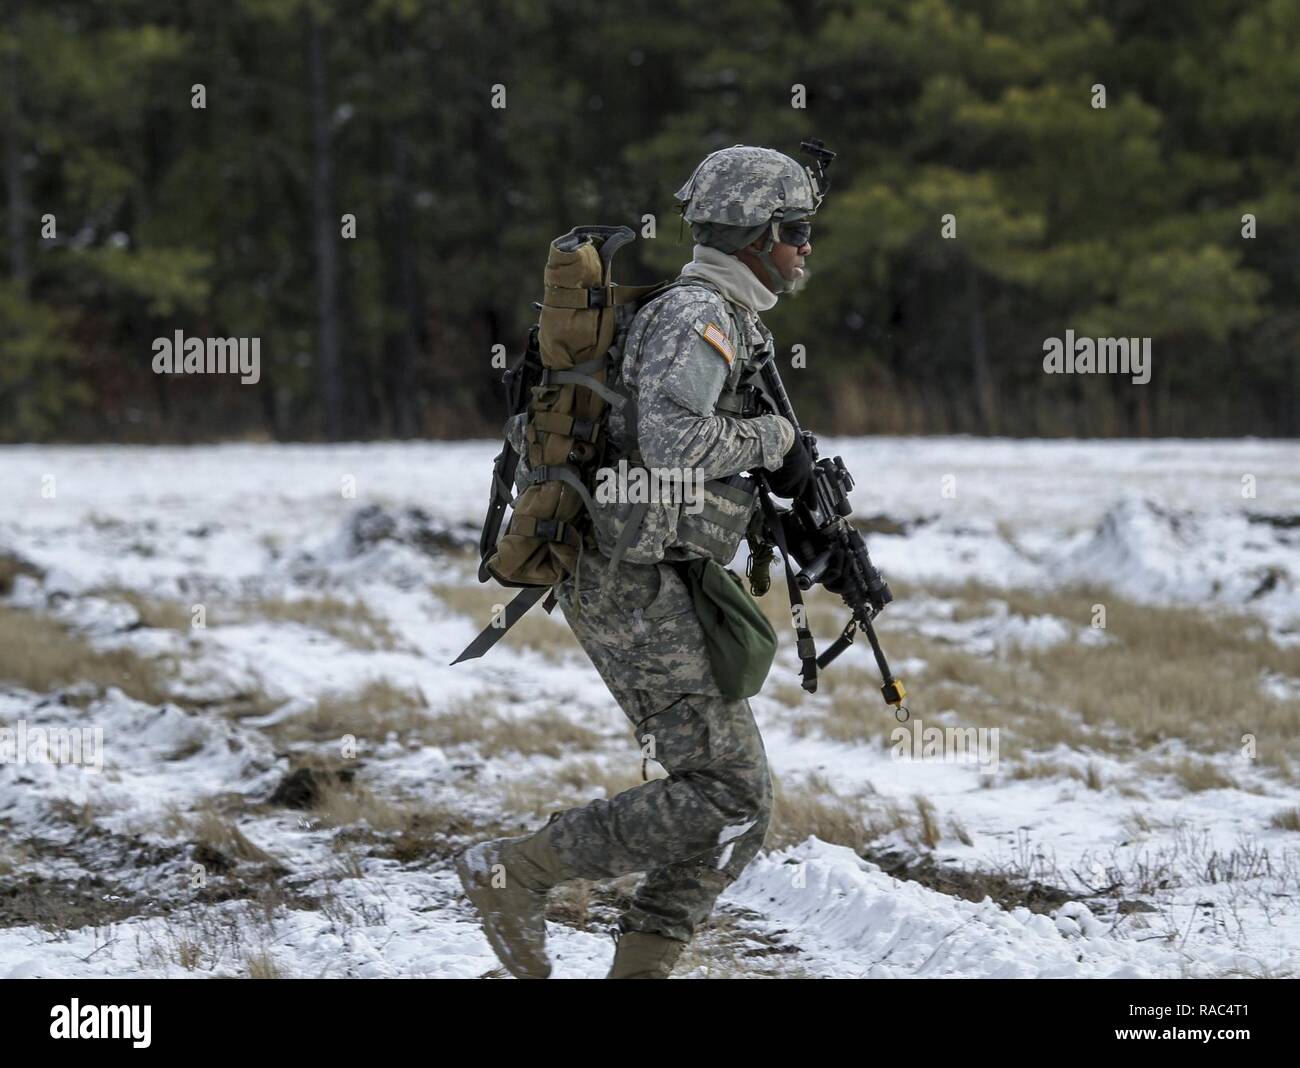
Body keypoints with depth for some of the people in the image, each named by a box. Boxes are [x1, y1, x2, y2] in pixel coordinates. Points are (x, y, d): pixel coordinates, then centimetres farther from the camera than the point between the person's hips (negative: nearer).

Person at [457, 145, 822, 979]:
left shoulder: (727, 321, 20)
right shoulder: (698, 316, -13)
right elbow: (673, 442, -28)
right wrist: (775, 438, -13)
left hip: (645, 582, 10)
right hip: (637, 586, -10)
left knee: (738, 801, 8)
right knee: (729, 796, -12)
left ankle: (641, 969, 7)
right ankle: (517, 873, -7)